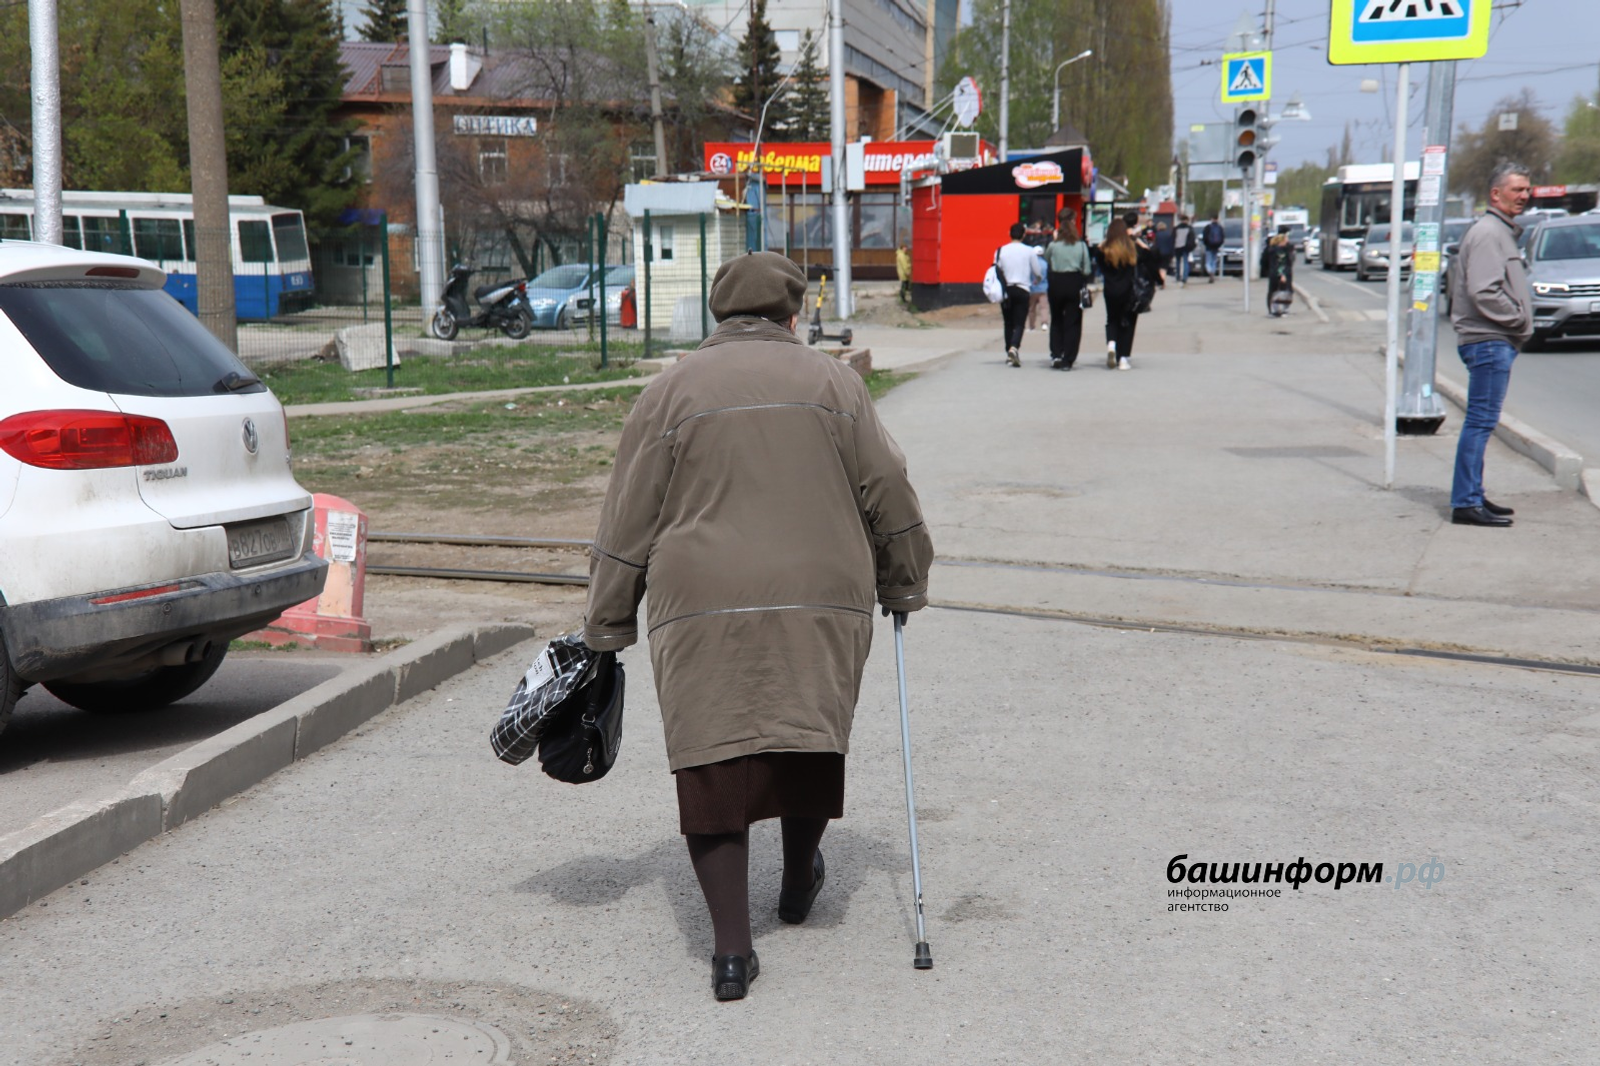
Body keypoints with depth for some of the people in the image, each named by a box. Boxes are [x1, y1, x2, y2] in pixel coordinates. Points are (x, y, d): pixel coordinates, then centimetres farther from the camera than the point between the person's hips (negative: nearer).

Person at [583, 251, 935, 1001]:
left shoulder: (672, 390, 6)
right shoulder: (831, 381, 8)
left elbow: (627, 522, 5)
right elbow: (887, 491, 8)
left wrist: (606, 628, 11)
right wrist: (903, 585, 21)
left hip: (705, 608, -1)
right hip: (821, 600, 1)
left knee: (714, 763, 1)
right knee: (808, 739, 19)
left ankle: (732, 950, -2)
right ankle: (798, 884, 38)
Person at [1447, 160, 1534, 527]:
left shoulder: (1502, 232, 21)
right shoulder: (1487, 233, -12)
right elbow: (1483, 292, -22)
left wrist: (1521, 321, 11)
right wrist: (1519, 318, -13)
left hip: (1498, 342, 11)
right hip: (1488, 342, -11)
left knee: (1481, 422, 13)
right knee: (1481, 421, -11)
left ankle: (1472, 497, 19)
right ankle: (1466, 503, -10)